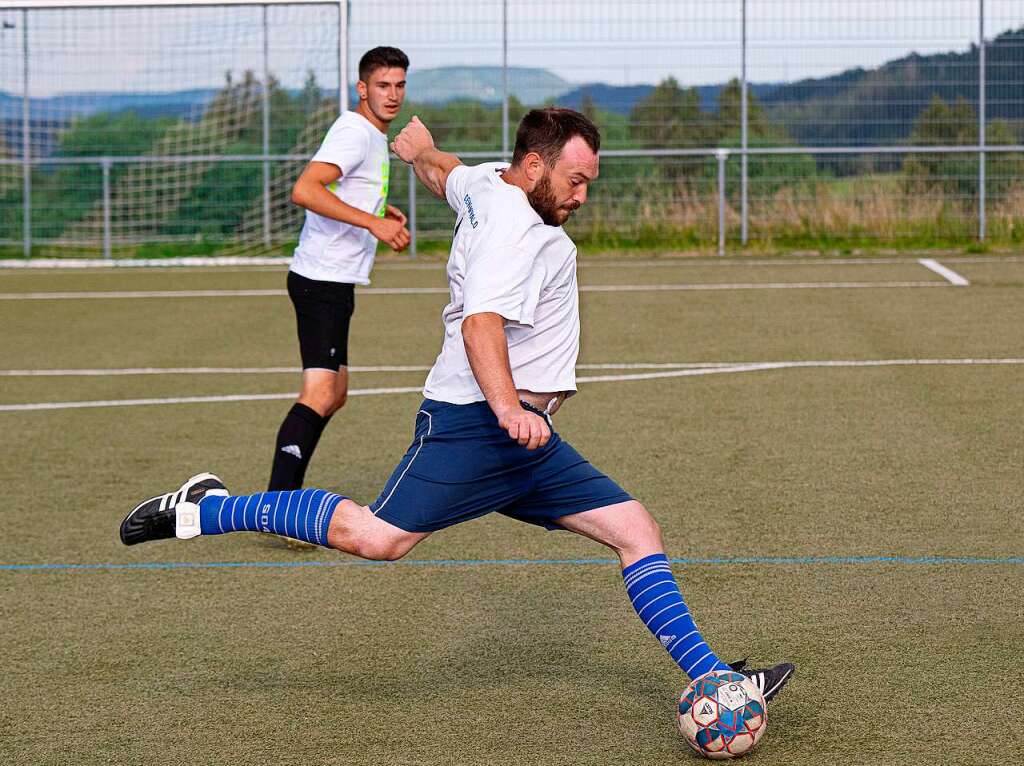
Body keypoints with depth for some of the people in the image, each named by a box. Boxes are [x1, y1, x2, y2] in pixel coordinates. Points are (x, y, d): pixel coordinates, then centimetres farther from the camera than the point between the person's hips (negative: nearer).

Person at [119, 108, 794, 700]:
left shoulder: (487, 183, 16)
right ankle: (202, 511, -4)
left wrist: (423, 153, 63)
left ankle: (710, 677, 3)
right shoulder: (516, 229, -15)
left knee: (637, 530, 3)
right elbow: (481, 324, -28)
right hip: (473, 424, -11)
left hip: (525, 438, 11)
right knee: (378, 538, -19)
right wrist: (507, 408, -41)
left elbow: (450, 178, 40)